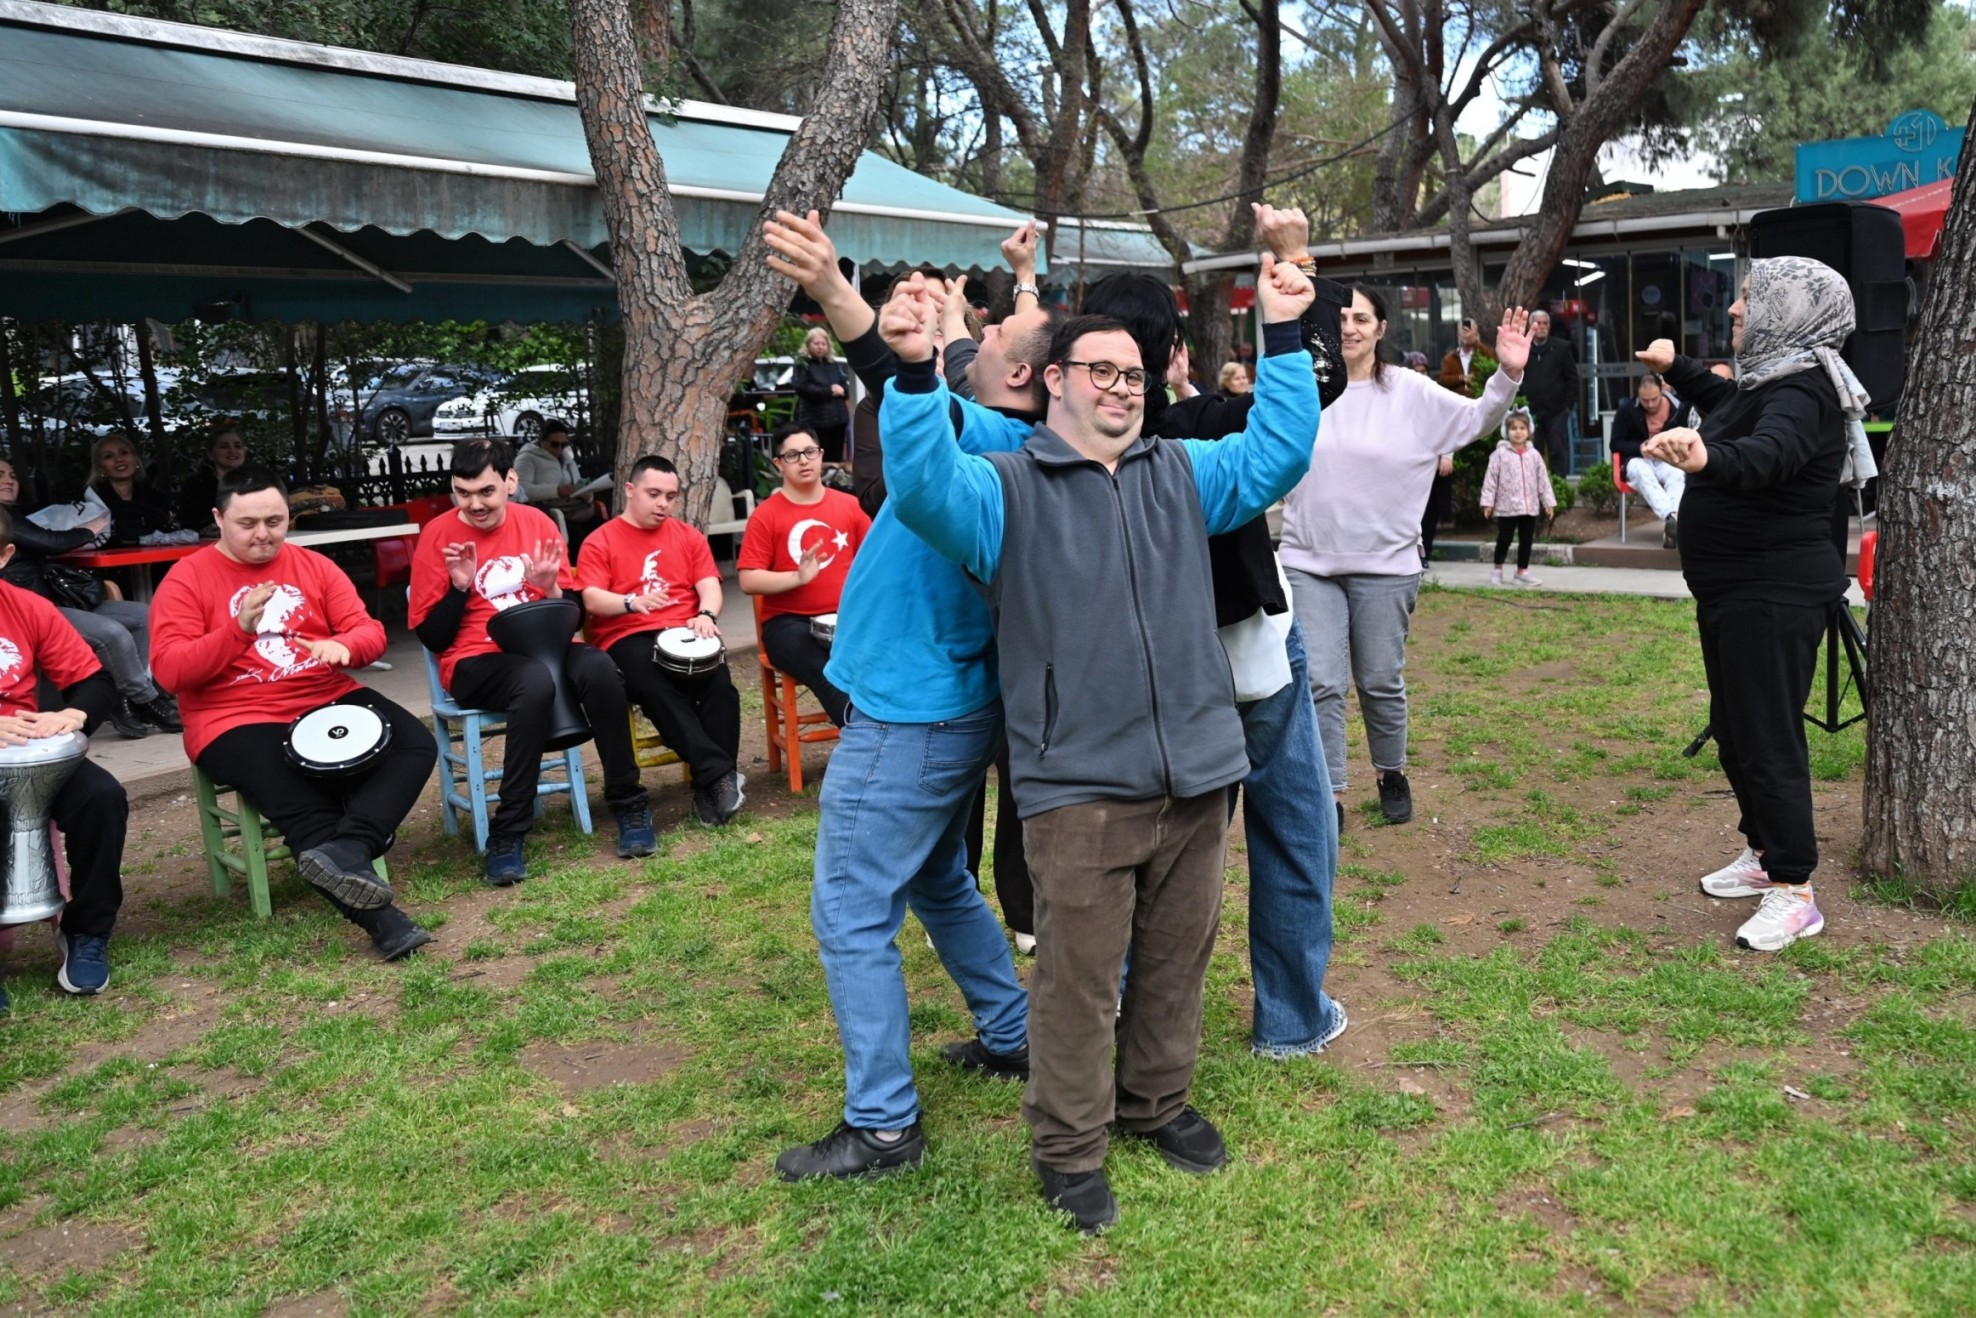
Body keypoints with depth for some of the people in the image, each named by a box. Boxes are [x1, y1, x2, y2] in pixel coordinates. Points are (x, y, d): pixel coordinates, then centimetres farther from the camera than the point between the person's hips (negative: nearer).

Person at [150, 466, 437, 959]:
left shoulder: (314, 566, 10)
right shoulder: (186, 579, 0)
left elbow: (369, 632, 5)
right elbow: (169, 669, -9)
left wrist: (342, 646, -20)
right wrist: (238, 628, -23)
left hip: (329, 701, 5)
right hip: (237, 720, -4)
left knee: (416, 746, -20)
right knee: (305, 809, -27)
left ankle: (345, 851, -37)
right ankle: (380, 919, -29)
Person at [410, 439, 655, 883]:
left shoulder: (536, 523, 5)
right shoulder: (437, 535, -3)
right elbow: (431, 638, -3)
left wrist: (549, 587, -12)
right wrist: (459, 586, -16)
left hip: (544, 647, 3)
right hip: (475, 662, -3)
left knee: (599, 669, -31)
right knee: (535, 683, -37)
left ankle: (628, 802, -14)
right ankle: (507, 833, -29)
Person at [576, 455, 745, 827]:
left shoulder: (688, 536, 19)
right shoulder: (600, 542, 8)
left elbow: (709, 584, 9)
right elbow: (592, 600, -5)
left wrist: (706, 616, -14)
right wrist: (632, 602, -26)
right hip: (628, 639, -3)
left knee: (719, 683, -29)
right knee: (658, 690, -36)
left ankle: (710, 787, -23)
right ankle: (718, 773, -36)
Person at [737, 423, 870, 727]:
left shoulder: (849, 506, 11)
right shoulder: (765, 515, 1)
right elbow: (748, 580, -4)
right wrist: (797, 577, -19)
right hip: (789, 623, -3)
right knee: (831, 677, -34)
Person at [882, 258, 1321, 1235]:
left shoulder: (1182, 474, 15)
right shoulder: (1006, 489, 0)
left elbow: (1278, 453, 9)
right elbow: (923, 487, -18)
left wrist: (1283, 338, 1)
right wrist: (915, 375, -31)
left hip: (1196, 772, 5)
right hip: (1079, 787, -5)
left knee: (1176, 958, 17)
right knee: (1078, 975, 1)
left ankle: (1156, 1101, 39)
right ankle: (1068, 1148, 20)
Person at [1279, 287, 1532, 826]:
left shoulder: (1409, 391, -1)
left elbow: (1477, 420, -2)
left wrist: (1507, 374, -20)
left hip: (1384, 564, 0)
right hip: (1309, 562, 0)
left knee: (1381, 681, 11)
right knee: (1320, 682, -2)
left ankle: (1392, 774, 35)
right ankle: (1329, 794, 10)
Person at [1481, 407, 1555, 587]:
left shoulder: (1534, 455, 5)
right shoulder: (1500, 454, -5)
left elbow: (1543, 479, 8)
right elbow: (1491, 479, -5)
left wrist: (1549, 502, 5)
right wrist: (1488, 502, -9)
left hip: (1530, 507, 4)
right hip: (1506, 506, -4)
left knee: (1526, 540, 9)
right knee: (1504, 539, 4)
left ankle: (1522, 572, 19)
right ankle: (1497, 570, 19)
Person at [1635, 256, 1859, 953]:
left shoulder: (1804, 389, -20)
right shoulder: (1768, 379, 12)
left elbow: (1770, 451, -42)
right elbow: (1728, 406, 36)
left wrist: (1709, 456, -61)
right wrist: (1676, 368, 40)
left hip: (1773, 595, -11)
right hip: (1733, 589, 11)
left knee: (1769, 738, -8)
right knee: (1733, 729, 18)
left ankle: (1795, 893, 0)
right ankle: (1764, 851, 33)